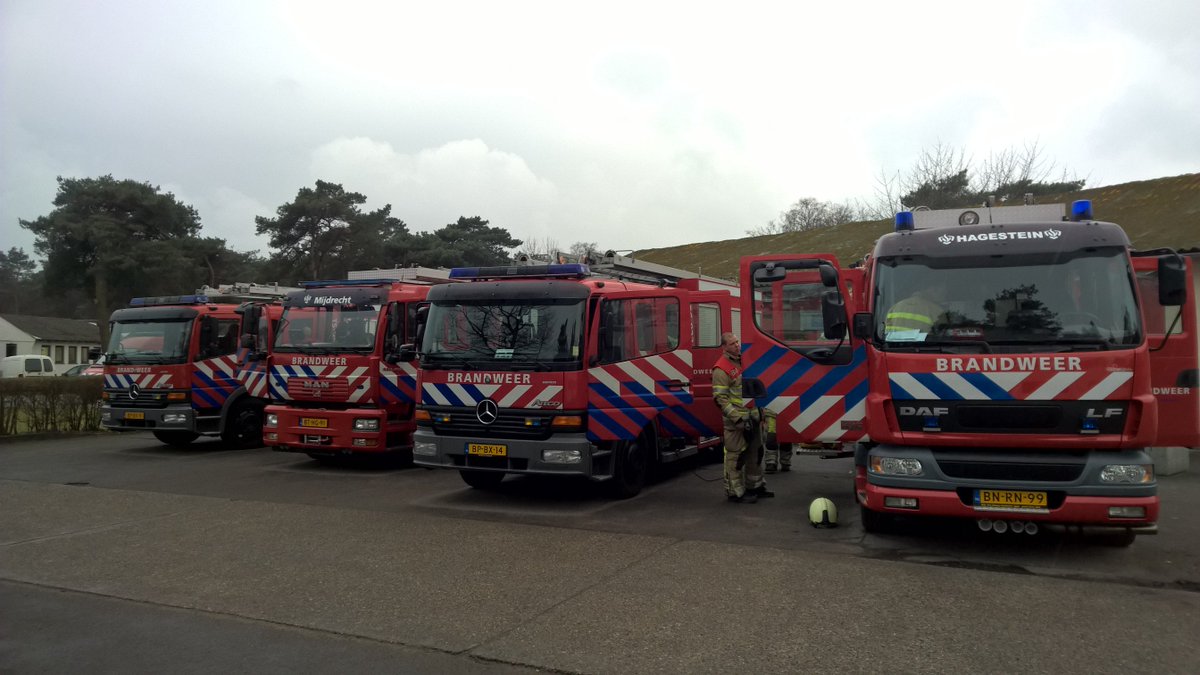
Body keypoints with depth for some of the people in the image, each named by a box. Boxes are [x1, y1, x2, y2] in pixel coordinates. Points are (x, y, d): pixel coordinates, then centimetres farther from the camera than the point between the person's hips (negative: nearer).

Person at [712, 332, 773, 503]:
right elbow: (721, 398, -19)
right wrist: (739, 418, -24)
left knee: (755, 453, 17)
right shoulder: (721, 369, -14)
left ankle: (755, 486, 31)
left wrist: (760, 412, 20)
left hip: (753, 417, 9)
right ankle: (735, 492, 4)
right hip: (736, 421, -9)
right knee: (736, 456, -4)